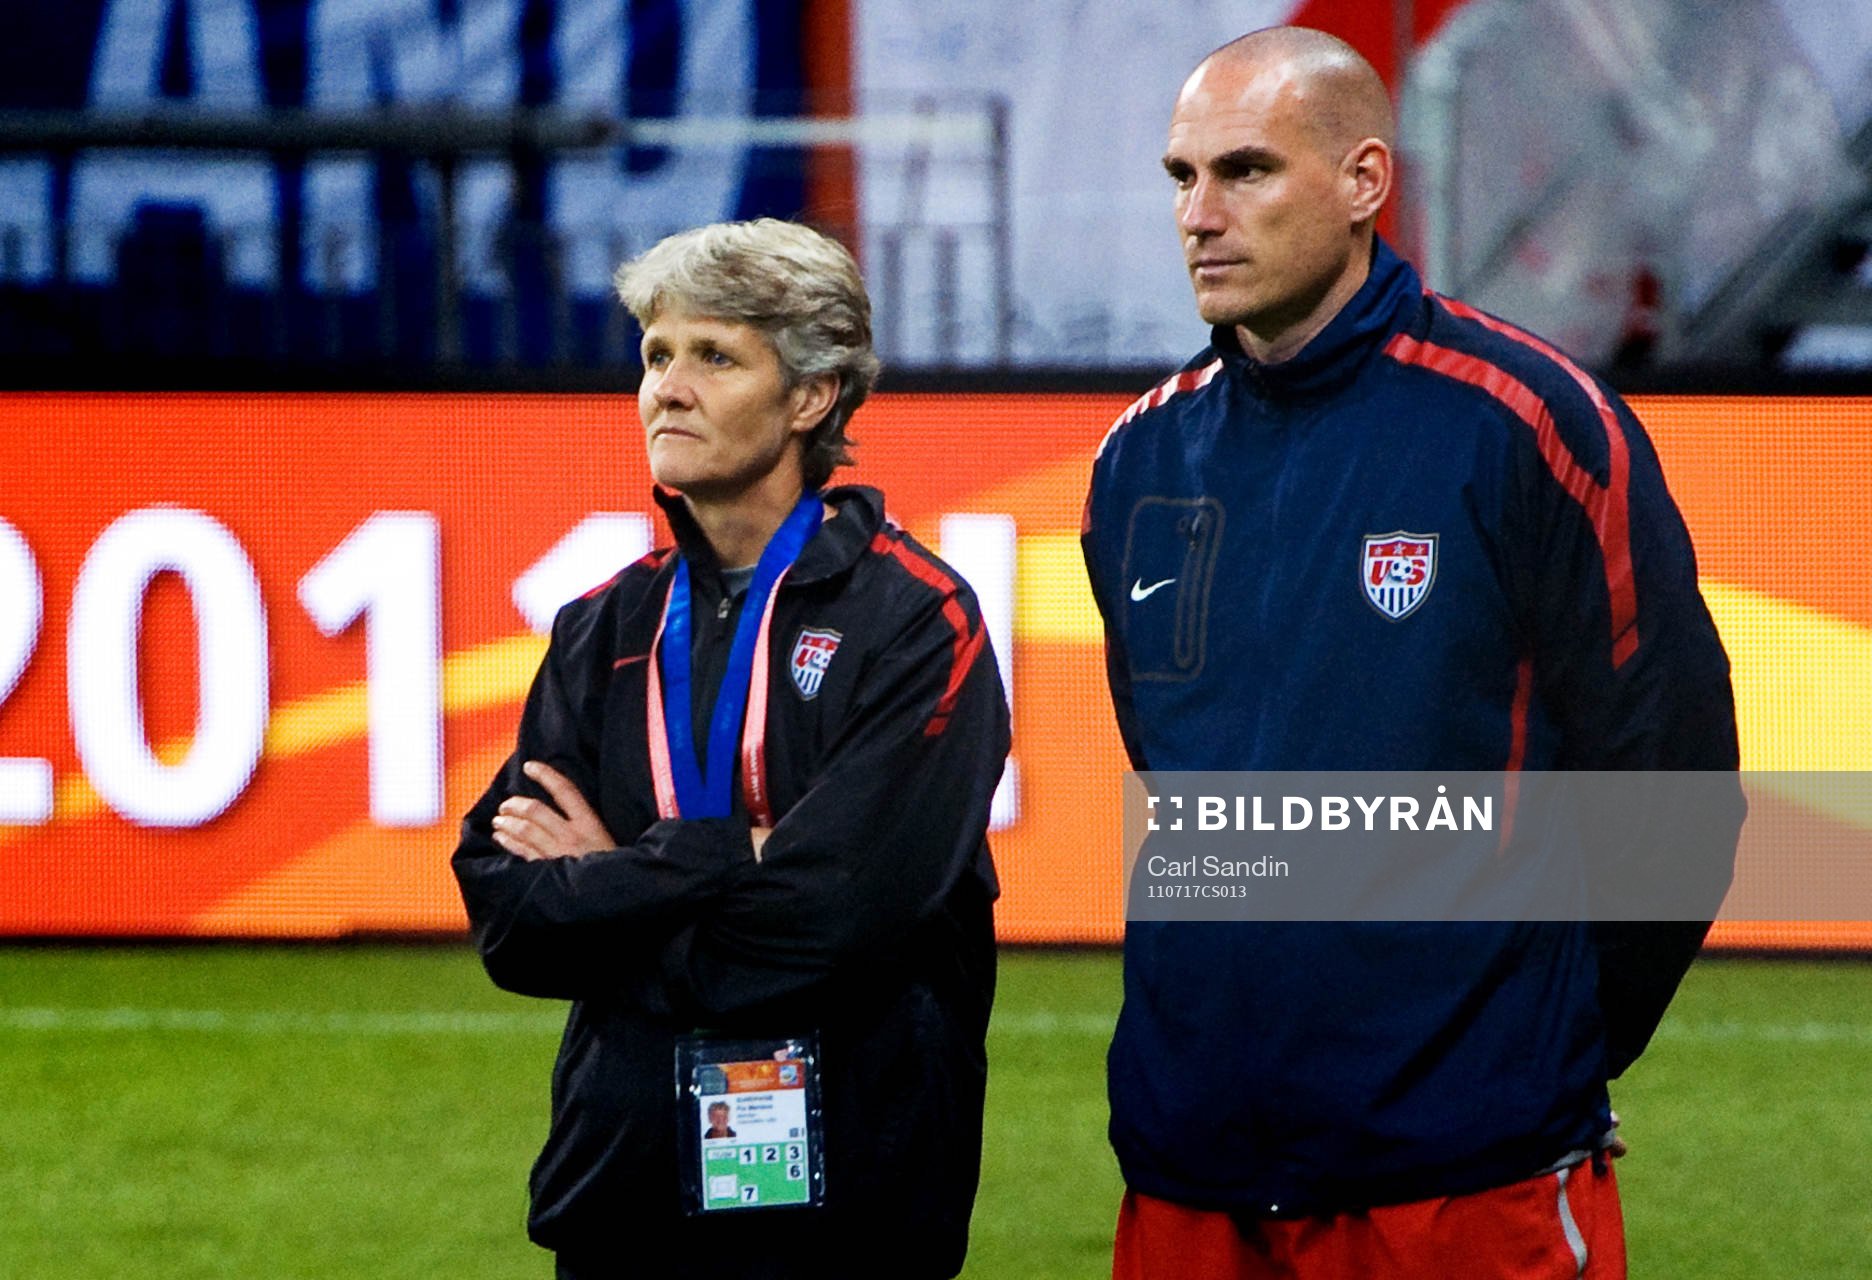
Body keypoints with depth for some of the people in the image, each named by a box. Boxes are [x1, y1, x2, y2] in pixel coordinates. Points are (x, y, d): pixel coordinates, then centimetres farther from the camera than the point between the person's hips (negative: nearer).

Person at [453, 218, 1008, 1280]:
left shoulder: (919, 623, -8)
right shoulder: (608, 629, 9)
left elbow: (829, 918, -19)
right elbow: (505, 912, -2)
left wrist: (609, 884, -7)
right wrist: (723, 857, -14)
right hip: (621, 1186, 5)